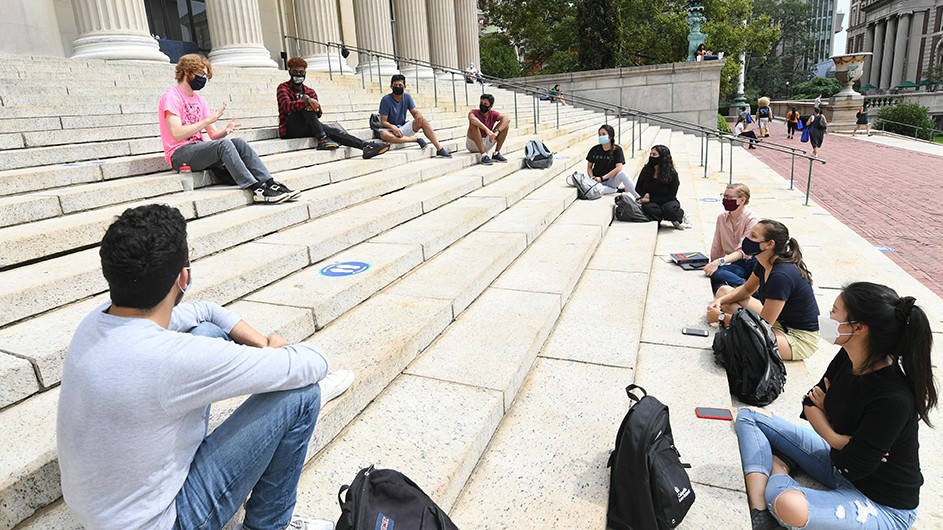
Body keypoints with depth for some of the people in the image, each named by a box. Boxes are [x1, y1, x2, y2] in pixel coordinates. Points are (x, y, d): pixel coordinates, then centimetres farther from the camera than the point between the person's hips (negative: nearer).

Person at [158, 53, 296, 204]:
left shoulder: (199, 100, 20)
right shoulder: (171, 97, -4)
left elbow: (213, 134, 13)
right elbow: (177, 134, -19)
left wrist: (225, 130, -10)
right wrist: (208, 120, -19)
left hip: (199, 149, 7)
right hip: (179, 155, -7)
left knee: (239, 142, -15)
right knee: (223, 144, -30)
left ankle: (270, 183, -25)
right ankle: (257, 190, -36)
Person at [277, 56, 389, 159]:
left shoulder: (310, 91, 19)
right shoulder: (283, 88, 4)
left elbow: (319, 113, 4)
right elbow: (286, 105, -19)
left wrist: (317, 110, -21)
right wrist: (307, 101, -34)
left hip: (305, 128, 4)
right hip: (289, 129, -4)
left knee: (332, 130, -21)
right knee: (305, 101, -28)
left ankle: (366, 146, -34)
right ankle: (322, 139, -37)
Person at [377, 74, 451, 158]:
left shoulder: (407, 97, 2)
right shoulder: (386, 100, -11)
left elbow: (415, 111, -1)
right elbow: (383, 121, -12)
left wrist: (419, 114, -27)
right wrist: (393, 127, -34)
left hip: (403, 128, 4)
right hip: (391, 129, -4)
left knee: (423, 120, -20)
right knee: (384, 134, -40)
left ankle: (439, 149, -23)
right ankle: (415, 139, -26)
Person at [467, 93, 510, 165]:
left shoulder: (493, 114, -4)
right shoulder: (475, 112, -14)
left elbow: (507, 119, -23)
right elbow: (472, 119, -40)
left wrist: (496, 132, -38)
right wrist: (487, 130, -51)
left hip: (486, 144, 3)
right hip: (473, 145, -3)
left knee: (505, 125, -8)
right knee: (474, 124, -33)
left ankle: (496, 153, -8)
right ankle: (483, 155, -32)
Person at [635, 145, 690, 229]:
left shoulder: (672, 174, -12)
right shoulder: (646, 170, -4)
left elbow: (670, 197, -12)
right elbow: (638, 188, 7)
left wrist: (650, 199, -21)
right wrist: (645, 196, -16)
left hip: (667, 201, -2)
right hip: (650, 202, 2)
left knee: (669, 209, -37)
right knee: (647, 208, -34)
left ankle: (681, 215, -2)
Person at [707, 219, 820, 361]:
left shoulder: (781, 276, -31)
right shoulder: (764, 264, -4)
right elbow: (747, 289, 16)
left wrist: (722, 317, -19)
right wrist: (721, 301, -2)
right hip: (776, 319, 9)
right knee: (723, 291, 7)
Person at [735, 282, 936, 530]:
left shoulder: (893, 399, -33)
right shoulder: (846, 357, -11)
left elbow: (851, 467, -23)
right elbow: (810, 404, 1)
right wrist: (836, 439, -18)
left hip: (883, 508, -8)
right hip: (841, 459, 8)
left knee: (789, 505, -39)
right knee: (750, 416, 2)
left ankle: (779, 469, -3)